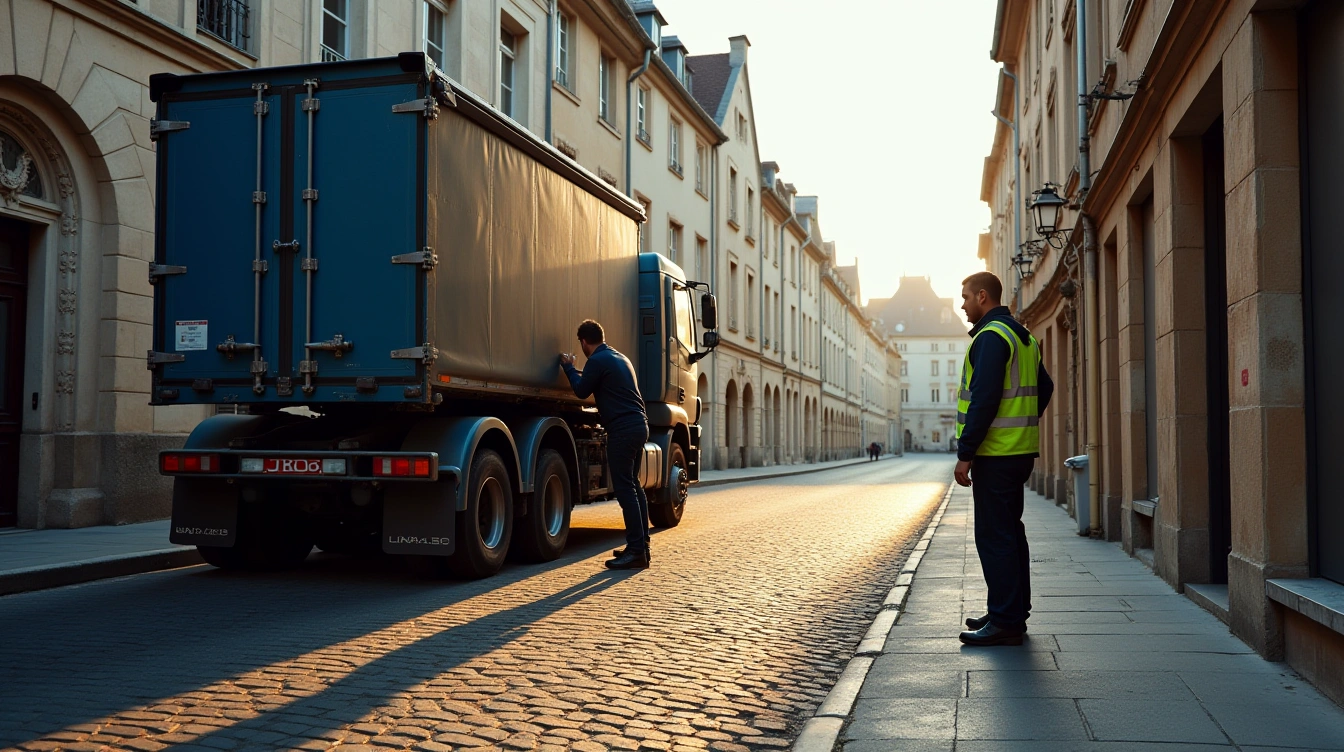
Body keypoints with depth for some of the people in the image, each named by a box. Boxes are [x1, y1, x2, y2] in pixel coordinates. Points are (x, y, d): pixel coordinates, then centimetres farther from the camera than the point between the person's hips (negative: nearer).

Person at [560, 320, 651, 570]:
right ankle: (641, 545, 19)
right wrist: (578, 371, 40)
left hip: (622, 428, -10)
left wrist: (569, 367, 14)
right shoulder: (620, 357, 19)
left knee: (625, 489, -9)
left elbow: (582, 391, 0)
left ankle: (636, 551, -10)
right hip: (638, 424, 10)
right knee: (633, 486, 15)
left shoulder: (597, 361, -9)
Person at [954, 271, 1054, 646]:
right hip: (1020, 452, 10)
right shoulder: (1024, 337, 17)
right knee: (1009, 533, 16)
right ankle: (1014, 612, 24)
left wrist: (965, 453, -18)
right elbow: (1045, 387, 22)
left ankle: (1005, 622, -3)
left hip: (995, 455, -10)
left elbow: (984, 400, -21)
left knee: (994, 537, -6)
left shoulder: (990, 337, -14)